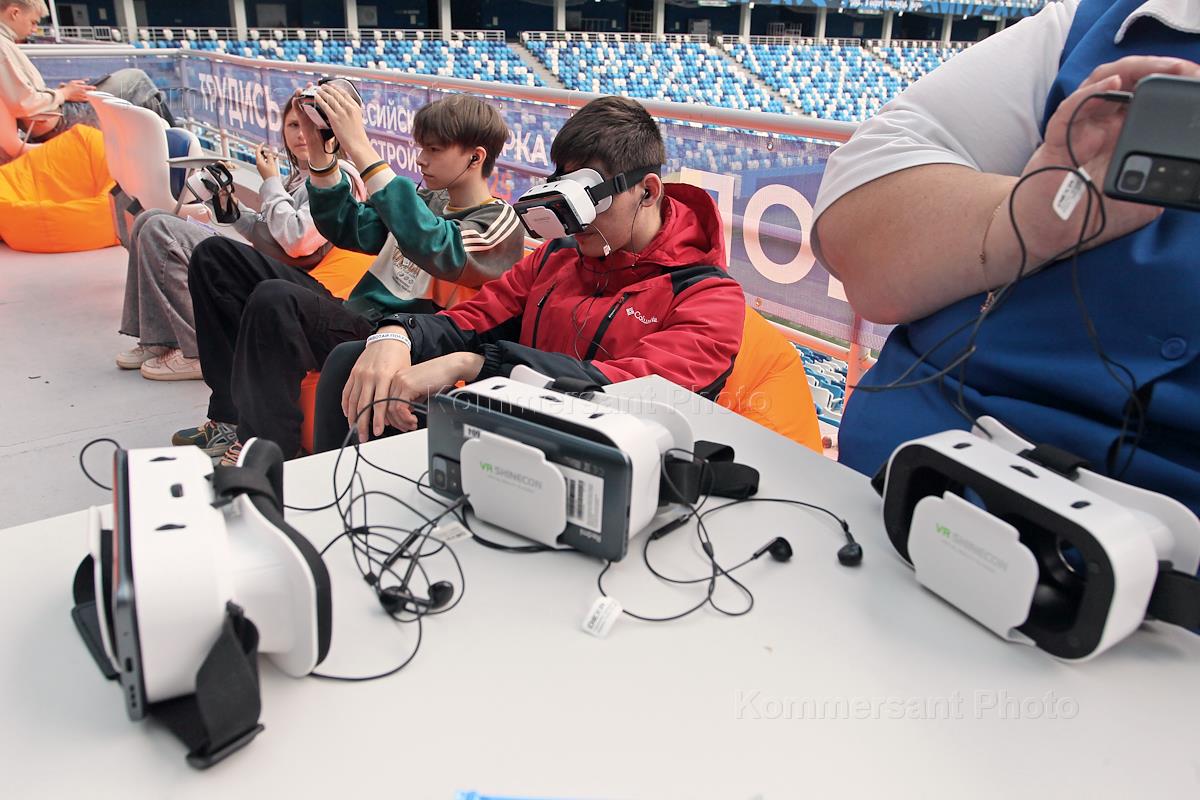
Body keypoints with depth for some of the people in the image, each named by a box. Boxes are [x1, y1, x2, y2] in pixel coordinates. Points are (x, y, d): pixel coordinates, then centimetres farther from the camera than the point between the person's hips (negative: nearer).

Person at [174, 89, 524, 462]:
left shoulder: (498, 224, -9)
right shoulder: (427, 198, 17)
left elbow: (430, 246, -30)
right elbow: (345, 228, 18)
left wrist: (360, 148, -32)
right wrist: (317, 149, 3)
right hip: (352, 316, 10)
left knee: (274, 298, -35)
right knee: (215, 254, 9)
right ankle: (234, 414, 0)